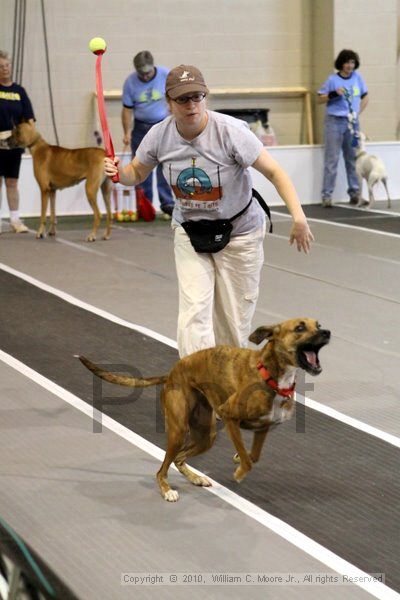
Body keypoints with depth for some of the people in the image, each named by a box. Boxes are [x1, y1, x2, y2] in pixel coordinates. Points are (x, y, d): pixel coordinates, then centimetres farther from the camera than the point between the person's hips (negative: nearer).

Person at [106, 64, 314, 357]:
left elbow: (274, 172, -24)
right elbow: (137, 173, 6)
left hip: (240, 233, -2)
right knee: (194, 314, -12)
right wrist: (118, 172, -18)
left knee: (234, 322, 6)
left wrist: (298, 217, -36)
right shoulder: (160, 135, -11)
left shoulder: (230, 131, -23)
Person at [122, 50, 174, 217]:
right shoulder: (130, 82, -5)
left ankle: (167, 202, -6)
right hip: (141, 128, 2)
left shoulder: (166, 76, -7)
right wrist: (127, 132, -6)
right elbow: (127, 109, -1)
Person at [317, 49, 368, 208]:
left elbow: (365, 98, 17)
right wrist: (334, 94, -17)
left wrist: (357, 113, 5)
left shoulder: (357, 78, 7)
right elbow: (320, 99, -1)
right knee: (332, 159, -6)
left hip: (352, 123, 4)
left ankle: (354, 192, 16)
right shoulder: (333, 79, -4)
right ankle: (327, 195, -5)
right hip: (334, 121, -4)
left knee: (353, 158, 8)